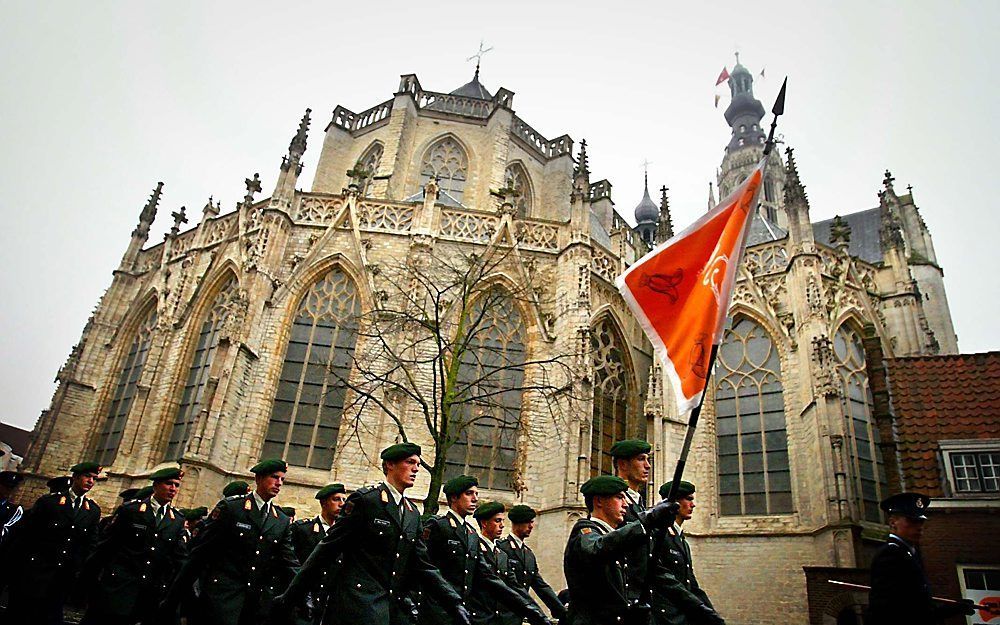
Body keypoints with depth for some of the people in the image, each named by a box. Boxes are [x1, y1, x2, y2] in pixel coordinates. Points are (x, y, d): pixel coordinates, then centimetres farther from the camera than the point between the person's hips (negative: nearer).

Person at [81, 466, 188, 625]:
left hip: (154, 592, 3)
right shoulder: (130, 509, 0)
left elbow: (181, 558, 6)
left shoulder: (178, 520, 8)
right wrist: (89, 577, 3)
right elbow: (106, 545, 2)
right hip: (119, 585, -2)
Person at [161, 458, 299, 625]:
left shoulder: (283, 522, 9)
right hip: (223, 593, -4)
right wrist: (175, 596, -4)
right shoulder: (230, 507, -2)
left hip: (259, 601, 4)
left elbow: (289, 564, 5)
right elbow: (200, 552, -3)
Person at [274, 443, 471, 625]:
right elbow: (327, 549, -6)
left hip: (397, 609, 7)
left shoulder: (413, 513, 14)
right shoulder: (364, 499, -6)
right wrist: (290, 596, -5)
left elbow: (423, 565, 11)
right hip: (359, 606, -6)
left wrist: (455, 604, 2)